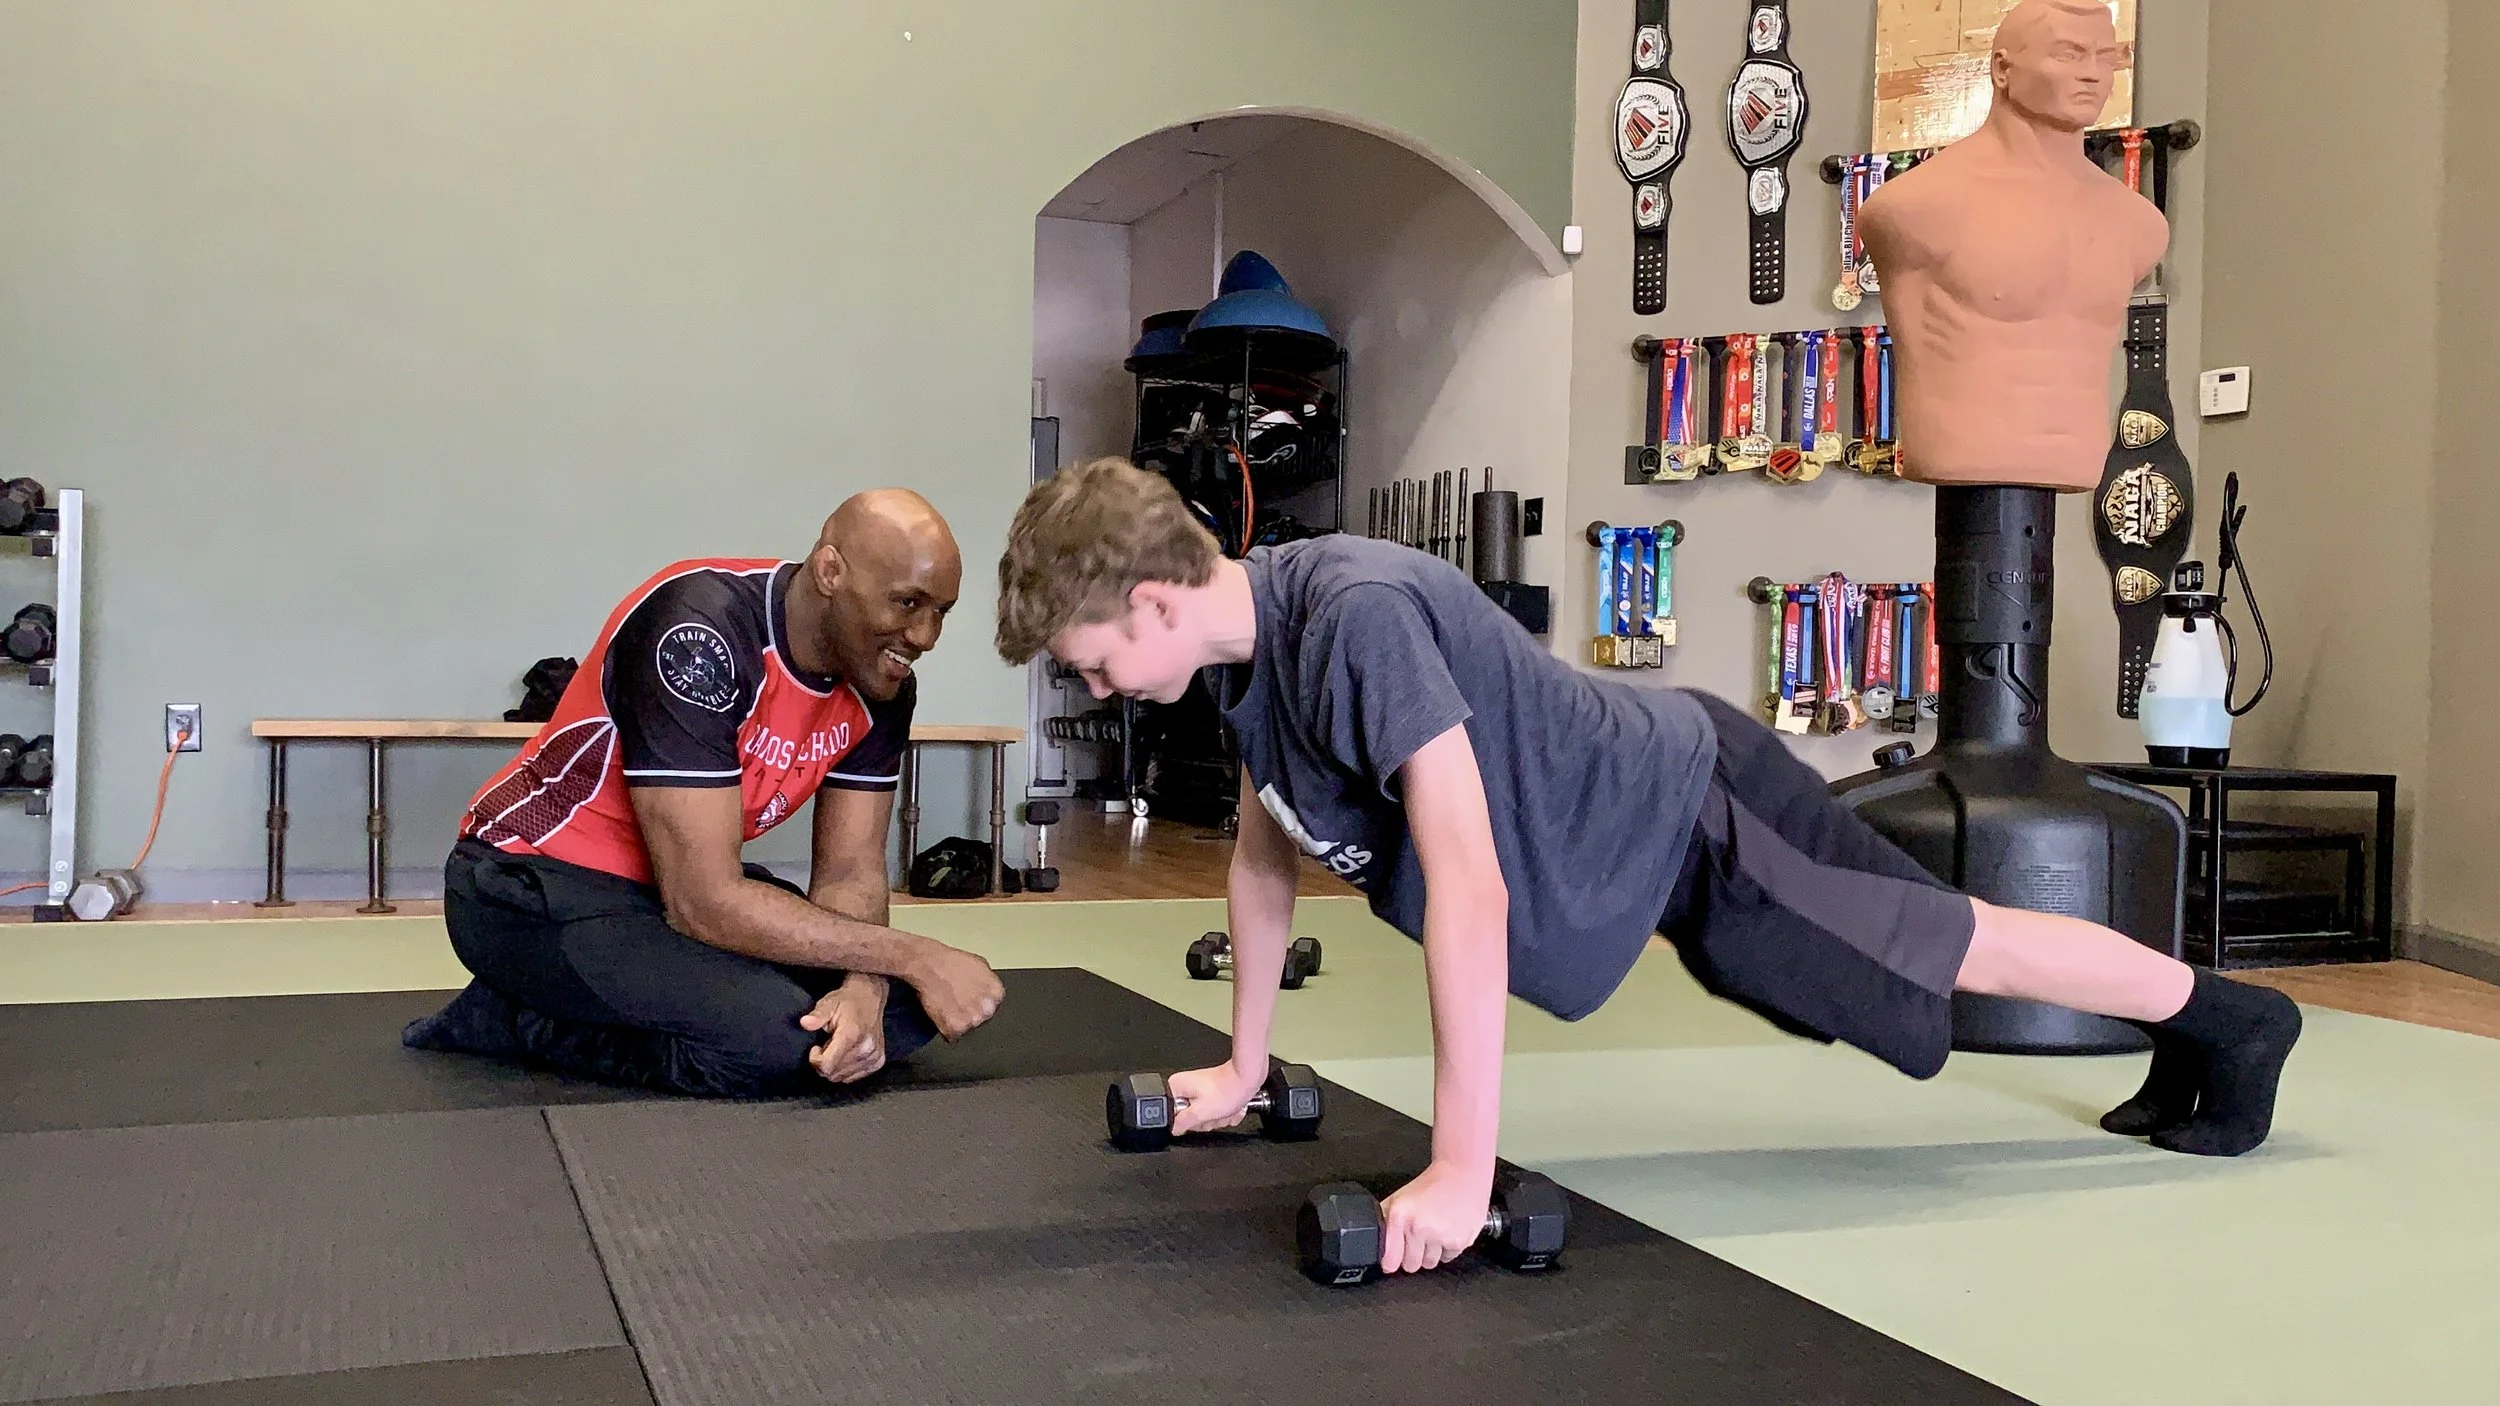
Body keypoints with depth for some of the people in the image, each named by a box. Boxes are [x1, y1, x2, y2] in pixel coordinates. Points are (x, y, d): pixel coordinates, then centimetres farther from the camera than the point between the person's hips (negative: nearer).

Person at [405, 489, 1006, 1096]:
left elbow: (850, 872, -4)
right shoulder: (702, 632, -29)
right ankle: (521, 1018, -6)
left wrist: (864, 990, -27)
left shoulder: (884, 686, -5)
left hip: (695, 881, 9)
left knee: (903, 1000, -7)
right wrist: (914, 955, -29)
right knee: (775, 1036, -31)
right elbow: (704, 903, -31)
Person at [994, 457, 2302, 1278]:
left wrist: (1460, 1173, -40)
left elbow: (1469, 894, -41)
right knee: (1927, 941, 24)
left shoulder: (1355, 619, -37)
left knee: (1960, 948, 11)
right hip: (1642, 827, 8)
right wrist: (1243, 1067, 12)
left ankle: (2223, 1014, 34)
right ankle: (2188, 1035, 44)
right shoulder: (1246, 639, -8)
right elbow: (1264, 853, 7)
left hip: (1687, 824, -8)